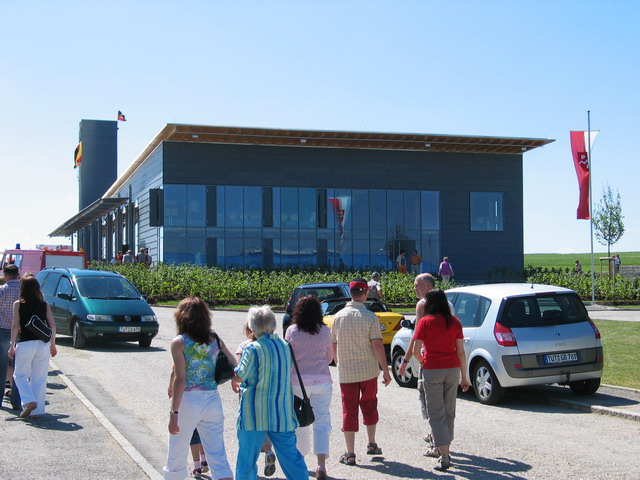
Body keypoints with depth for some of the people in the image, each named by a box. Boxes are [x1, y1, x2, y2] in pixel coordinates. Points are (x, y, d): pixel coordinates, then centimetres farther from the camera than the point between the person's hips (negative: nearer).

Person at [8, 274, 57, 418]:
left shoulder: (18, 304, -2)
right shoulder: (44, 305, 4)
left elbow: (15, 326, -6)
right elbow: (52, 325, 2)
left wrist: (12, 345, 1)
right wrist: (53, 344, 12)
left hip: (25, 344, -2)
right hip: (43, 344, 2)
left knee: (20, 375, 13)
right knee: (40, 378, 8)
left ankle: (29, 401, -6)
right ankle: (38, 410, 9)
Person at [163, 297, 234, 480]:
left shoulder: (179, 342, -8)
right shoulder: (214, 339, 4)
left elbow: (180, 379, -15)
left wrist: (173, 412, -14)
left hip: (188, 401, -3)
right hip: (212, 400, 4)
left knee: (177, 455, 13)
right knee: (218, 456, 5)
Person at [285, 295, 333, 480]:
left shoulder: (292, 331, -5)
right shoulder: (325, 331, -2)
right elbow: (329, 357, 9)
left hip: (298, 381, 0)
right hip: (322, 381, 0)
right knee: (321, 422, 2)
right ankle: (321, 464, -8)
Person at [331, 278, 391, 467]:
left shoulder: (338, 317, -1)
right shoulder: (370, 317, -9)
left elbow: (333, 346, 6)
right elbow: (377, 345, -13)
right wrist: (386, 371, -8)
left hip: (346, 372, 1)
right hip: (369, 371, -1)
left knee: (349, 409, 4)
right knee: (369, 405, 20)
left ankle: (350, 453, 3)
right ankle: (372, 444, 27)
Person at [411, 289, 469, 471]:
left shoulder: (425, 322, -6)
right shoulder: (454, 322, 3)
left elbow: (415, 351, -10)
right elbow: (461, 352, 4)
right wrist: (464, 377, 11)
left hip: (432, 370, -3)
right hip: (452, 369, 3)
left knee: (436, 414, 1)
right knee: (449, 412, 16)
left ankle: (444, 458, -5)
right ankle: (445, 452, 25)